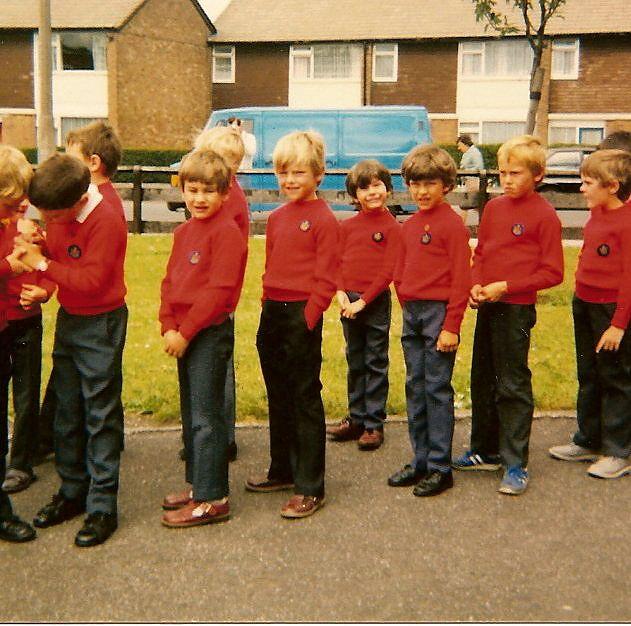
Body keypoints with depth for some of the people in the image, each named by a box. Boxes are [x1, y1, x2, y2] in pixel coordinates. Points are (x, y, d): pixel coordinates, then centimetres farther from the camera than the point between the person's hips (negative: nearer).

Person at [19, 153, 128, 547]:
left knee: (101, 415, -1)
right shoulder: (59, 213, 2)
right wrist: (34, 249, -8)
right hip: (68, 319, 8)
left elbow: (91, 280, -26)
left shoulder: (105, 220, -22)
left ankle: (103, 507, 8)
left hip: (100, 325, -8)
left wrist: (44, 264, -21)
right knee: (67, 412, 15)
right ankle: (72, 492, 29)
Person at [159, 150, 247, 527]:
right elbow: (170, 282, 13)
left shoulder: (226, 232, -13)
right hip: (184, 335, 9)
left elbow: (219, 291, -19)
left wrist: (186, 332, -17)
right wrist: (168, 326, -1)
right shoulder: (184, 231, 14)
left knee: (206, 417, -4)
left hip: (211, 333, -9)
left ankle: (212, 498, 5)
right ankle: (199, 484, 30)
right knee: (191, 414, 17)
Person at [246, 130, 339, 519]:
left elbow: (325, 279, -14)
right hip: (272, 313, 8)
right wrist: (269, 308, 11)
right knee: (278, 397, 17)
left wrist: (307, 320, -18)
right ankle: (283, 471, 32)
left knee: (306, 400, -1)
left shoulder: (324, 219, -10)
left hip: (302, 316, -8)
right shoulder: (277, 218, 13)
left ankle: (310, 488, 6)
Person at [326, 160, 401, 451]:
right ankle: (356, 419, 26)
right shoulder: (347, 226, 7)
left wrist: (363, 301, -16)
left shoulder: (392, 227, -6)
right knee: (355, 364, 15)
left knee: (376, 365, 4)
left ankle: (374, 424, 12)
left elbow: (387, 272, -11)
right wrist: (341, 293, -9)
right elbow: (337, 263, 6)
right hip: (349, 302, 5)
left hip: (376, 302, -4)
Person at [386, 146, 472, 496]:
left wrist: (452, 326, -16)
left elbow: (461, 280, -13)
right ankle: (420, 461, 21)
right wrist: (407, 305, 11)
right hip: (411, 312, 7)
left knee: (437, 389, -3)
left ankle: (440, 468, 6)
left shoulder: (452, 224, -9)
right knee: (415, 388, 11)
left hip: (439, 312, -7)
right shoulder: (410, 225, 13)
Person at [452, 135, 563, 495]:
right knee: (482, 380, 15)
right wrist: (476, 284, -1)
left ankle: (516, 465, 9)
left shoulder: (544, 215, -10)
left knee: (513, 385, -2)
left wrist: (505, 286, -16)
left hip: (517, 309, -7)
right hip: (487, 306, 7)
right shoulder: (493, 208, 9)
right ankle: (486, 451, 29)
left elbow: (552, 273, -10)